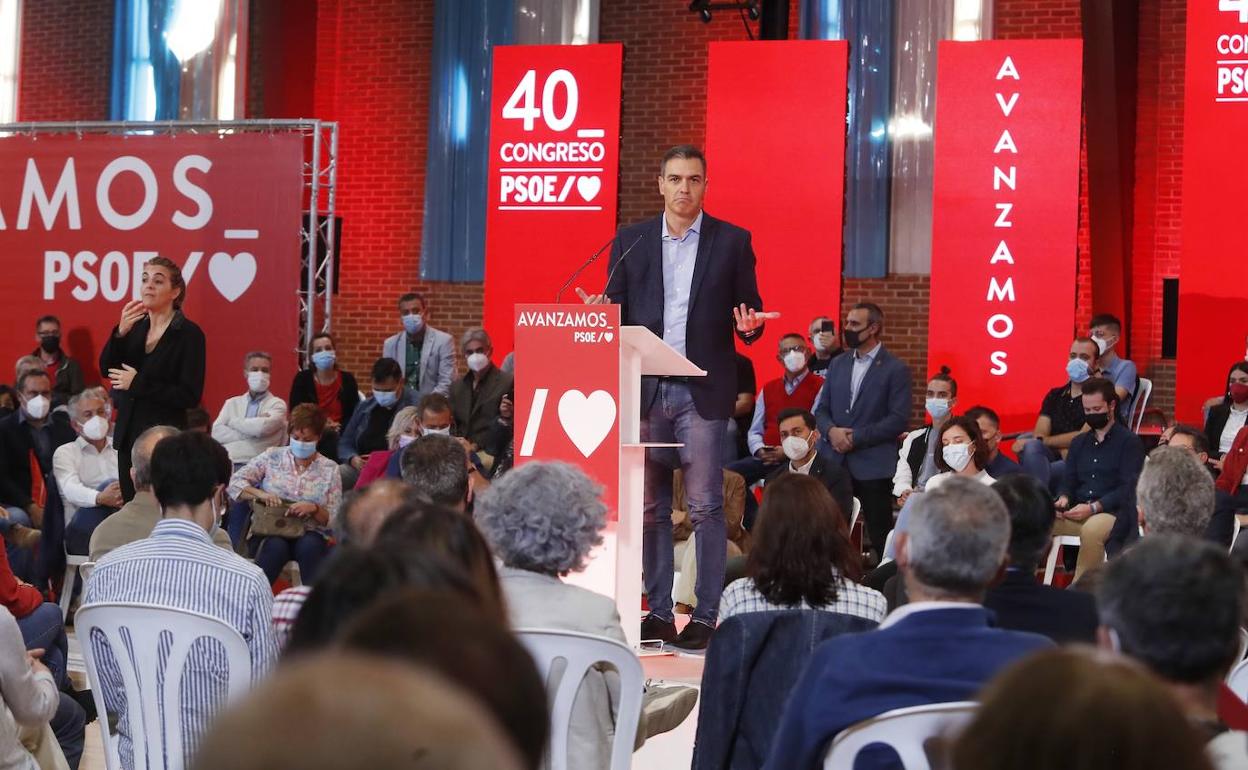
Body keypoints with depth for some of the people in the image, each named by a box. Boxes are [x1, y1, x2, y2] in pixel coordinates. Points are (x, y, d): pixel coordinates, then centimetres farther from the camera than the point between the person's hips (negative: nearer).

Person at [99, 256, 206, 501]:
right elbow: (106, 368, 1)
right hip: (128, 435, 6)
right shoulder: (136, 327, 10)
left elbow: (190, 397, -13)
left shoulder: (188, 334, -8)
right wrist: (121, 332, -14)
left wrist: (138, 383, -15)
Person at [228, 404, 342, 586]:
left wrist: (314, 508, -18)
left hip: (310, 537, 0)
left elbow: (333, 520, 3)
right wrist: (260, 493, -17)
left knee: (309, 546, -35)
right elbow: (235, 483, 2)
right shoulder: (272, 457, 8)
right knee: (276, 547, -35)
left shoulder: (329, 469, 7)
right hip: (268, 533, 0)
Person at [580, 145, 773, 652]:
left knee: (705, 508, -4)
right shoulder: (630, 241, 10)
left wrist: (750, 325, -16)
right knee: (650, 509, 6)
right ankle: (659, 613, 13)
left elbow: (750, 312, 6)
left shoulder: (732, 241, 5)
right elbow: (617, 314, 10)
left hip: (703, 391, -3)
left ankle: (705, 617, 0)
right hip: (645, 390, 3)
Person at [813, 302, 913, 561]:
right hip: (836, 462, 5)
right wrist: (831, 431, -8)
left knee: (879, 536, -1)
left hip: (874, 466, -5)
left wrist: (856, 438, -13)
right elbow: (822, 409, 15)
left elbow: (898, 420, -9)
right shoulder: (838, 364, 15)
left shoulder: (895, 370, -3)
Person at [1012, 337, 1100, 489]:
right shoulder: (1055, 396, 19)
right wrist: (1062, 450, -15)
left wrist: (1042, 441, -13)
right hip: (1054, 457, 5)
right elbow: (1040, 434, 6)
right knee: (1028, 444, -27)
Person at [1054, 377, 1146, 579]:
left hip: (1113, 513, -5)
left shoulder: (1129, 442, 2)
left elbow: (1129, 488, -7)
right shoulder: (1079, 442, 22)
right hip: (1078, 513, 5)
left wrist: (1094, 507, -19)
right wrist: (1063, 499, -7)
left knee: (1092, 529, -39)